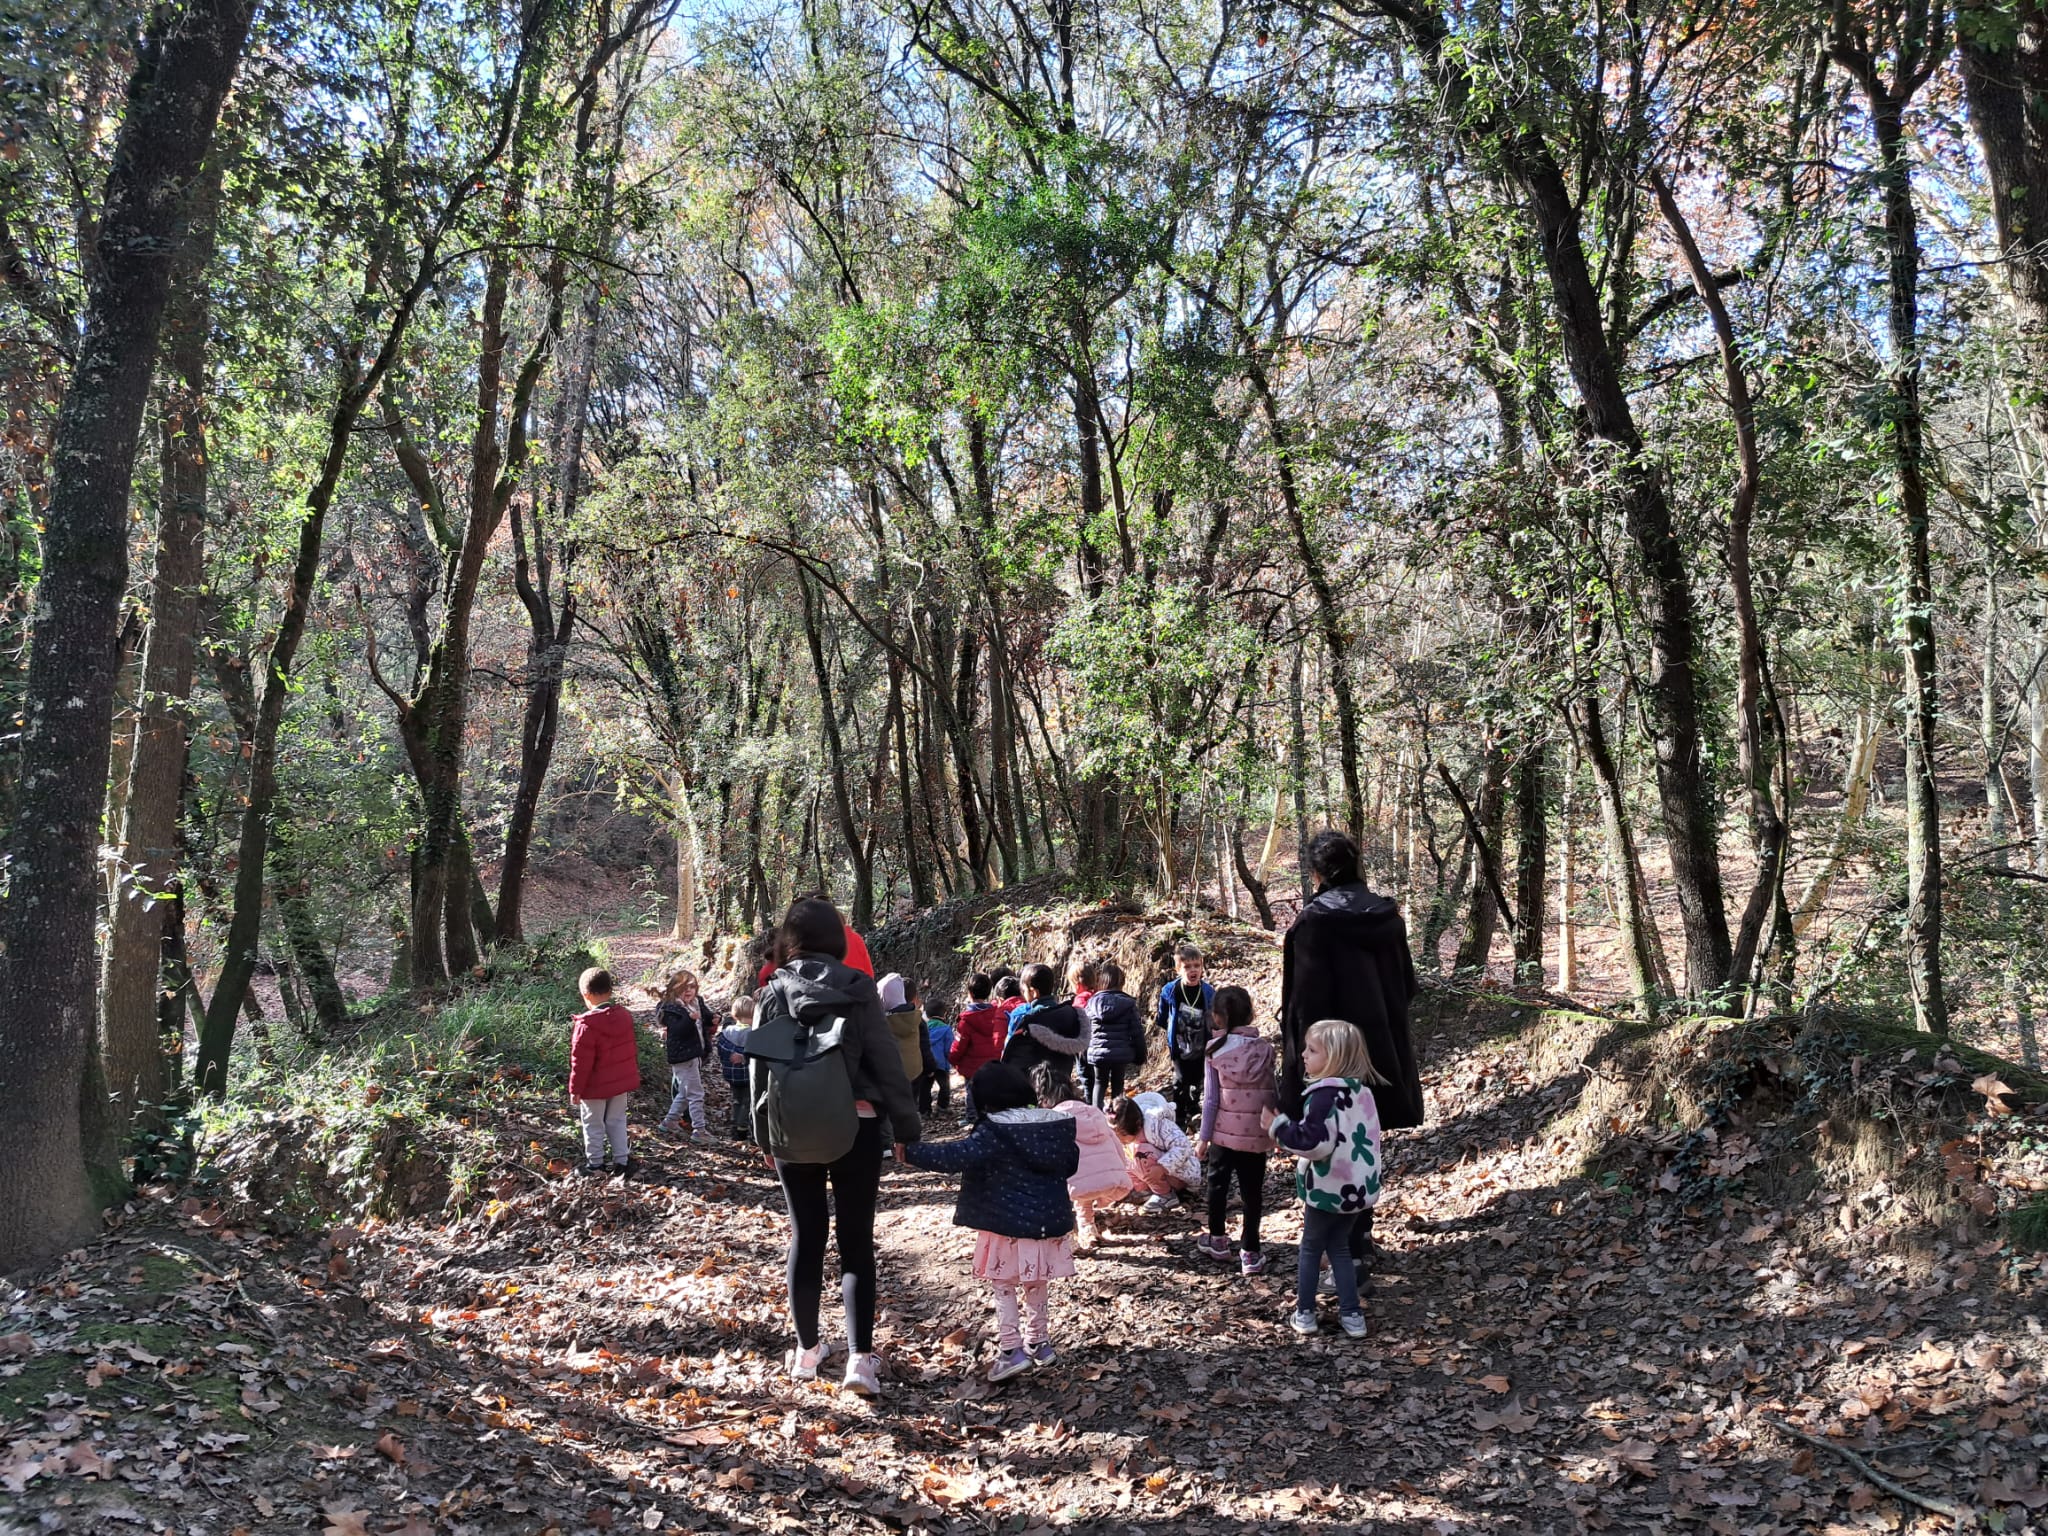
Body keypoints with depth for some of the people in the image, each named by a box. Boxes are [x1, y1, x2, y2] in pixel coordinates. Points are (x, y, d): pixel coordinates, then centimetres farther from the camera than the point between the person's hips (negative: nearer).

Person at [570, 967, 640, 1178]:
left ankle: (595, 1163, 20)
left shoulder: (587, 1024, -22)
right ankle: (622, 1160, 16)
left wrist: (575, 1089, -9)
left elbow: (581, 1061, -19)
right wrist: (632, 1077, 21)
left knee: (593, 1125, 11)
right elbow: (632, 1050, 9)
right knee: (617, 1121, 17)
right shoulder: (625, 1016, -1)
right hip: (622, 1083, 6)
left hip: (595, 1088, -6)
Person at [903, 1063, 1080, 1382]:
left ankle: (1011, 1349, -1)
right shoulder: (1055, 1123, 4)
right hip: (1050, 1219, 6)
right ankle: (1039, 1342, 29)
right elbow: (1070, 1164, 16)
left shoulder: (993, 1131, -16)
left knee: (1003, 1285, 6)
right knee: (1037, 1284, 20)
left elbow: (955, 1157, -24)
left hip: (1009, 1223, -6)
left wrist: (910, 1152, -18)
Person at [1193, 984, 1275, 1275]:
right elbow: (1272, 1093, 3)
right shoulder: (1264, 1049, -2)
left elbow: (1211, 1098, -7)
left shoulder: (1214, 1051, -8)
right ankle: (1250, 1252, 10)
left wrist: (1203, 1137, -1)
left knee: (1218, 1184, 17)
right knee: (1252, 1191, 8)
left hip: (1224, 1132, -1)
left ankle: (1217, 1241, 31)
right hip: (1257, 1134, 1)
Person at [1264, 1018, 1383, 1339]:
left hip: (1327, 1189, -7)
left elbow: (1314, 1141, -28)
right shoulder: (1361, 1092, 4)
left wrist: (1278, 1126, -18)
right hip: (1359, 1187, 7)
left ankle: (1304, 1314, 20)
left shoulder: (1325, 1095, -22)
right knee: (1339, 1247, 20)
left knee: (1311, 1248, 12)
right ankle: (1352, 1315, 18)